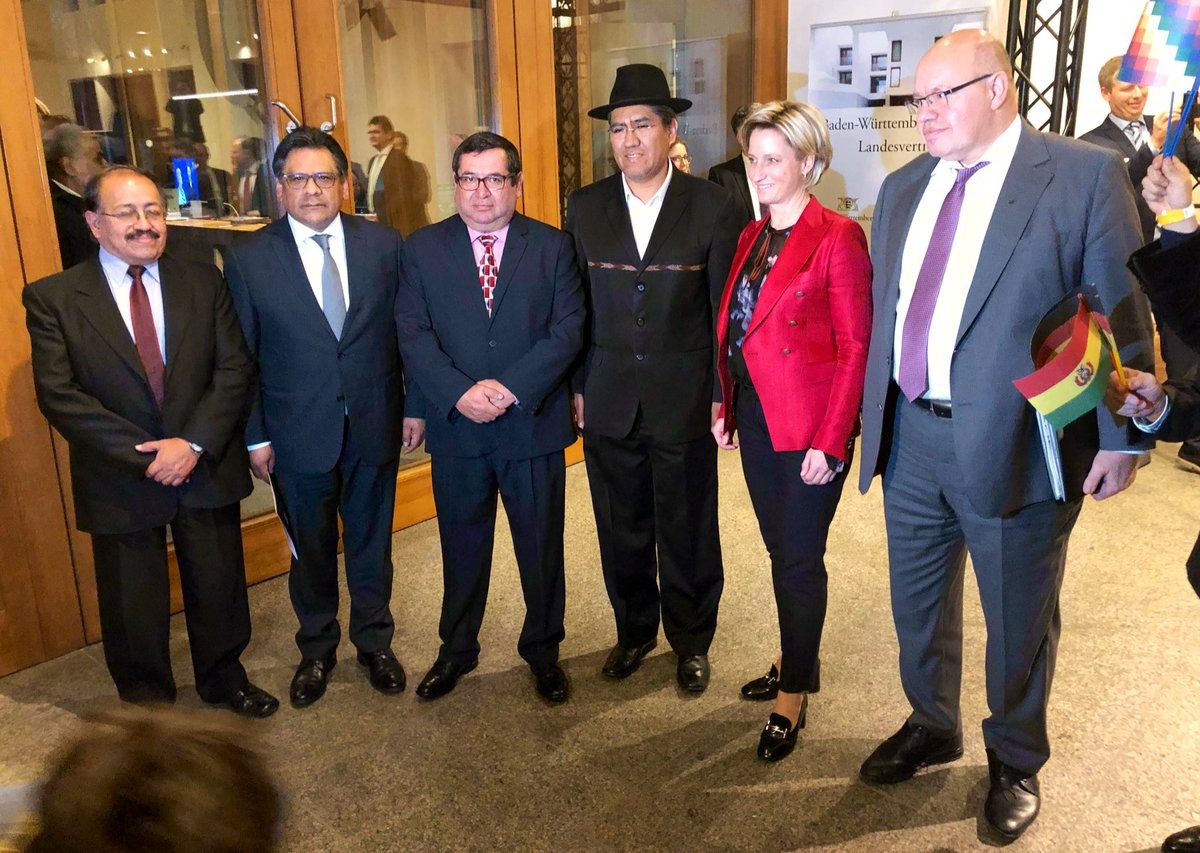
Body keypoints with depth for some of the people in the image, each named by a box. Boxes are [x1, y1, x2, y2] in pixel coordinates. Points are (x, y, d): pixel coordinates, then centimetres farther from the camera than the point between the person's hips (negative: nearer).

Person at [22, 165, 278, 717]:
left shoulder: (204, 283, 1)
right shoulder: (52, 298, -6)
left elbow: (234, 368, -4)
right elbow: (58, 393, -11)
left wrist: (193, 443, -16)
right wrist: (143, 454, -17)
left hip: (207, 466, 2)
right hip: (120, 481, -1)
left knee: (219, 587, 16)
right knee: (133, 606, 14)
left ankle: (224, 679, 41)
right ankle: (147, 704, 37)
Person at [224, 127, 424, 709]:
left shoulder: (384, 245, -2)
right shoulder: (249, 259, -5)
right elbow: (242, 357, -3)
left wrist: (415, 406, 0)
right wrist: (255, 436, -4)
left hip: (374, 426, 1)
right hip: (297, 436, -1)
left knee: (371, 544, 16)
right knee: (310, 551, 16)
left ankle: (374, 643, 37)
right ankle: (316, 650, 38)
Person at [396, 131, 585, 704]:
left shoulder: (552, 246, 2)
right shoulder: (423, 249, 3)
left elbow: (568, 328, -7)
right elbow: (413, 334, -4)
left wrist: (512, 388, -18)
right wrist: (460, 393, -18)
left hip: (534, 423, 0)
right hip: (456, 426, 1)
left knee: (542, 548, 12)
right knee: (461, 548, 15)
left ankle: (543, 651, 32)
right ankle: (456, 652, 35)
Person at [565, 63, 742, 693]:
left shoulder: (714, 208, -4)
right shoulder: (584, 209, 3)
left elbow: (728, 311, -3)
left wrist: (722, 396, -5)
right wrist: (576, 387, 4)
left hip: (685, 402, -2)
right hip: (609, 404, 2)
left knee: (688, 533, 11)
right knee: (621, 532, 15)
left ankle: (691, 641, 33)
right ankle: (634, 631, 37)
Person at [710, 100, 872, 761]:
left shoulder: (837, 238, -11)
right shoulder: (752, 237, 11)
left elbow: (855, 347, -14)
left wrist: (830, 440, -17)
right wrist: (725, 406, 6)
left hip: (808, 424, -7)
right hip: (754, 416, 7)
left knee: (799, 559, 3)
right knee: (781, 551, 17)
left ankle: (794, 693, 20)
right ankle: (799, 663, 36)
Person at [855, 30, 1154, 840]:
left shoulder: (1086, 174, -8)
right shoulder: (904, 187, 8)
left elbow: (1122, 314, -8)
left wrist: (1121, 437, -9)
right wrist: (874, 415, 11)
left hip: (1014, 445, -5)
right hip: (911, 439, 5)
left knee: (1019, 621, 14)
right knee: (918, 606, 21)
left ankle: (1015, 761, 39)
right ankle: (932, 728, 46)